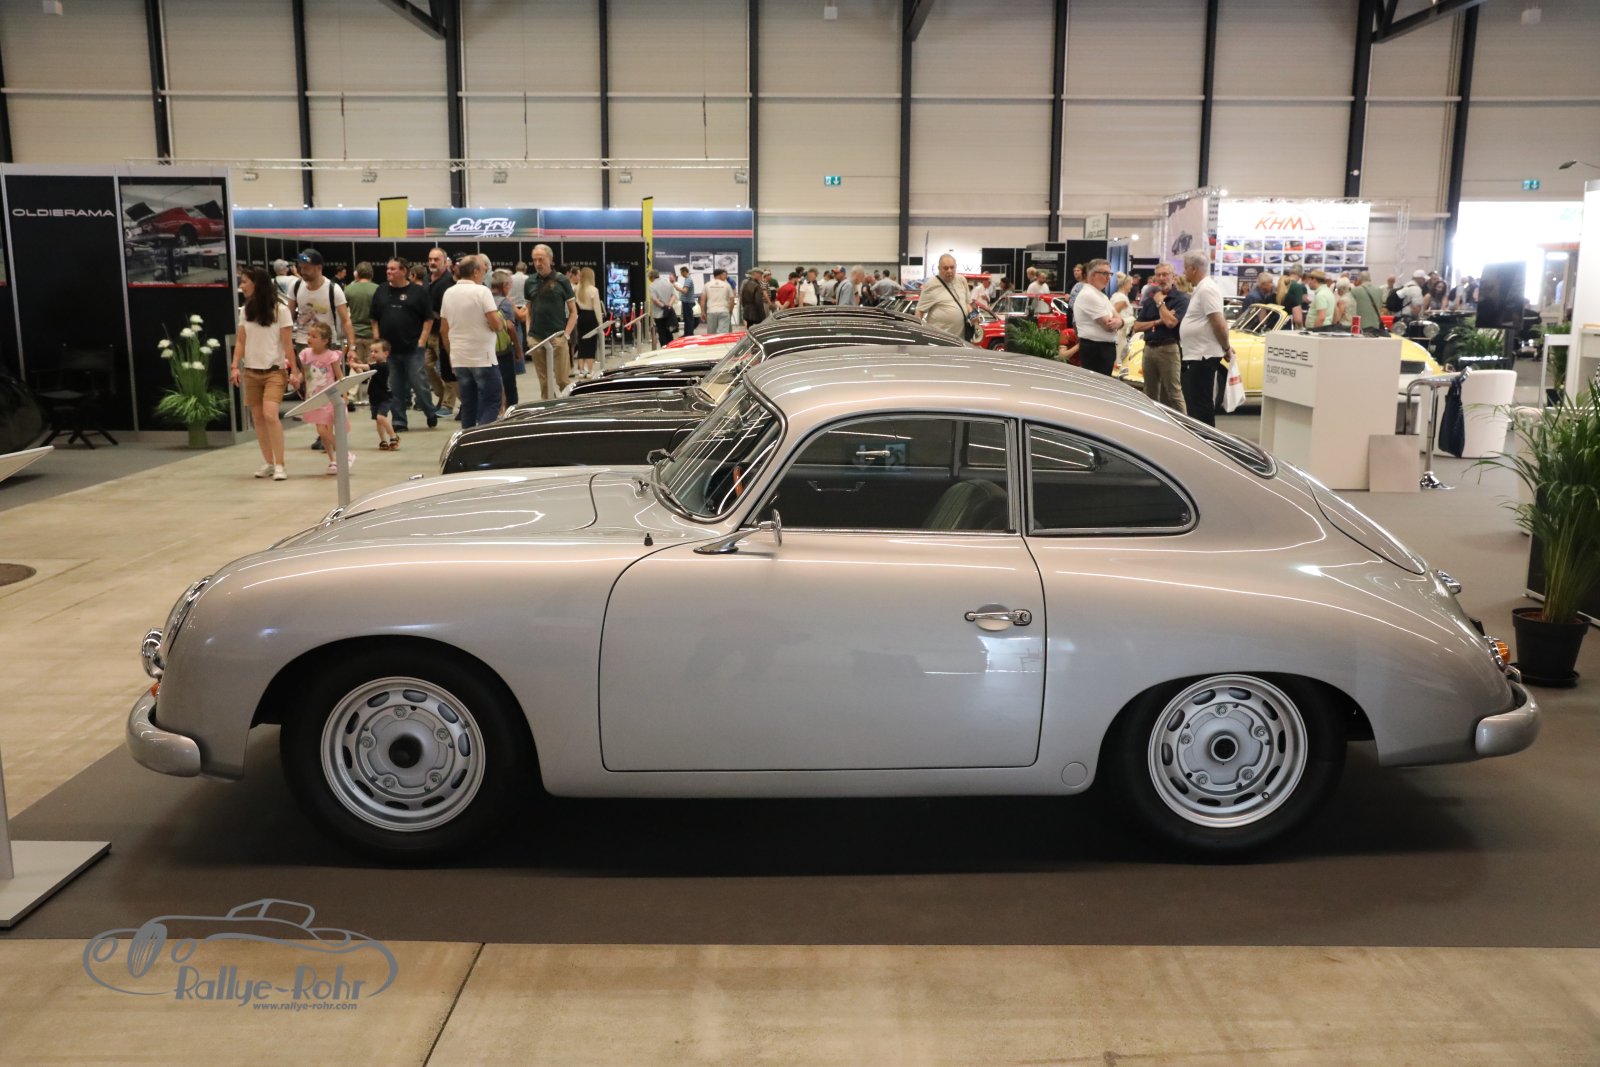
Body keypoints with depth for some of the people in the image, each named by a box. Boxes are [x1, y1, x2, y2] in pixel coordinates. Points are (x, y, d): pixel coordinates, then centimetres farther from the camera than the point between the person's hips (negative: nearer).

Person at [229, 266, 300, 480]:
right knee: (258, 418, 5)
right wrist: (235, 367, -2)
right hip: (251, 372, 5)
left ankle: (279, 465, -12)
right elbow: (240, 341, 9)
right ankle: (268, 463, 14)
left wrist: (294, 371, -8)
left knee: (270, 415, -19)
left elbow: (287, 344, -6)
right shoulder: (245, 310, 8)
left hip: (274, 372, -5)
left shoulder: (280, 309, -6)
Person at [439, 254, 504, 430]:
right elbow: (496, 324, -17)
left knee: (468, 405, 12)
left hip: (459, 360, 6)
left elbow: (443, 329, 13)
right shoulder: (482, 291, -11)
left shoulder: (448, 293, 9)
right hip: (483, 358, -6)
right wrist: (503, 323, 5)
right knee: (491, 403, -2)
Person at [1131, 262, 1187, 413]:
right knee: (1150, 394, 12)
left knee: (1173, 394, -8)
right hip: (1149, 349, 6)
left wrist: (1160, 302, -7)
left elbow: (1170, 322, -18)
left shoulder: (1181, 299, -4)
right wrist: (1157, 322, -7)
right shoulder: (1149, 300, 13)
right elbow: (1136, 327, 8)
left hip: (1168, 349, -6)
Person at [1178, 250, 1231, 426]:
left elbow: (1219, 324, -20)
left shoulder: (1206, 289, -15)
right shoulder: (1200, 289, 17)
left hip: (1203, 357, -10)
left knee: (1201, 406, -6)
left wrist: (1226, 348, -10)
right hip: (1195, 356, 10)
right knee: (1194, 405, 16)